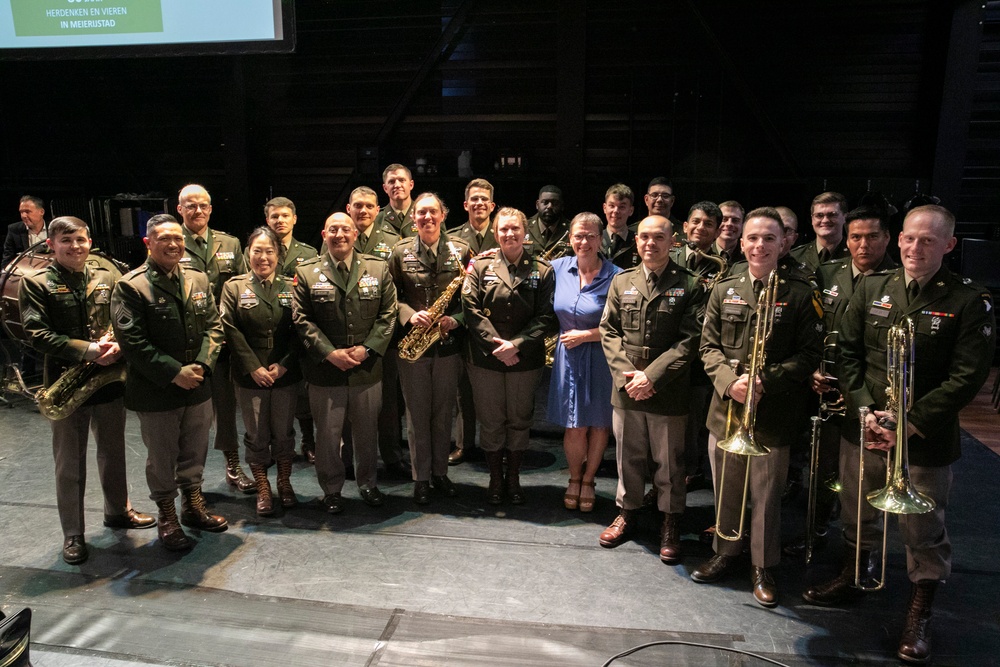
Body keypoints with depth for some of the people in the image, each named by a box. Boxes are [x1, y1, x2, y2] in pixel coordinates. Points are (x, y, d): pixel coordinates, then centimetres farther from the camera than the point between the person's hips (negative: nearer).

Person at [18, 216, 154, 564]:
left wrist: (117, 345, -16)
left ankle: (118, 511, 39)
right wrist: (87, 350, -22)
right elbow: (37, 334, -13)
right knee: (69, 464, 8)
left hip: (110, 378, 4)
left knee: (113, 452, 19)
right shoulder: (35, 283, -6)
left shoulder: (108, 278, 5)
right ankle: (72, 535, 23)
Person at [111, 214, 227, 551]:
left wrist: (201, 365, -10)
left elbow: (214, 326, 5)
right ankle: (167, 516, 29)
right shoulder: (130, 286, -11)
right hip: (156, 391, -4)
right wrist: (174, 373, -18)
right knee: (162, 457, 10)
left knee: (195, 450, 18)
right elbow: (133, 342, -15)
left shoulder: (198, 279, 5)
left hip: (197, 385, 5)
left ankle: (193, 504, 38)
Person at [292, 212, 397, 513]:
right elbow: (302, 320, -4)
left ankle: (368, 484, 33)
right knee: (327, 434, 8)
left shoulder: (378, 269, 4)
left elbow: (388, 314, 1)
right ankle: (332, 490, 26)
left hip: (368, 368, 1)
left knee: (367, 431, 14)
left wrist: (367, 348, -11)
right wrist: (329, 352, -14)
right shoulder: (306, 273, 1)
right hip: (325, 370, -1)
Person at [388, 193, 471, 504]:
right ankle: (421, 478, 21)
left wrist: (455, 320, -14)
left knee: (443, 412, 12)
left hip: (448, 344, 1)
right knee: (417, 414, 7)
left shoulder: (460, 249, 0)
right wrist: (410, 316, -15)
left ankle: (440, 472, 28)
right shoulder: (400, 252, 0)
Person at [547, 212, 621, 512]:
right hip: (568, 357, 2)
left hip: (601, 359, -2)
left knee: (599, 424, 10)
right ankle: (574, 479, 29)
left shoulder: (615, 276, -10)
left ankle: (588, 480, 32)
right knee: (574, 426, 4)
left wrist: (586, 335, -12)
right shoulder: (558, 268, 1)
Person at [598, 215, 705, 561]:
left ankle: (670, 523, 26)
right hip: (626, 388, 3)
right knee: (628, 456, 16)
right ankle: (627, 511, 34)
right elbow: (609, 331, 5)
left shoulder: (690, 285, -4)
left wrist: (651, 376, -16)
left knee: (669, 461, 9)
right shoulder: (621, 282, 7)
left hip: (668, 391, -3)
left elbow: (689, 340, -9)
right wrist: (625, 374, -9)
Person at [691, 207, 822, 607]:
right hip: (725, 407, 3)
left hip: (773, 412, -3)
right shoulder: (723, 291, 6)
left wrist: (767, 381, -19)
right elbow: (709, 346, 4)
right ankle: (725, 551, 35)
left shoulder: (799, 294, -3)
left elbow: (809, 353, -5)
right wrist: (729, 380, -14)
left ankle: (763, 567, 26)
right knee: (726, 488, 16)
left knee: (766, 495, 8)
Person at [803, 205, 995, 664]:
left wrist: (911, 423, -17)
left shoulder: (970, 300, -8)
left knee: (923, 532, 11)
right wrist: (864, 410, -8)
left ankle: (918, 616, 30)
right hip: (864, 428, 3)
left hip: (926, 439, -3)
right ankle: (850, 578, 42)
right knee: (857, 516, 19)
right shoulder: (872, 288, 2)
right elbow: (848, 351, 3)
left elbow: (967, 376, -12)